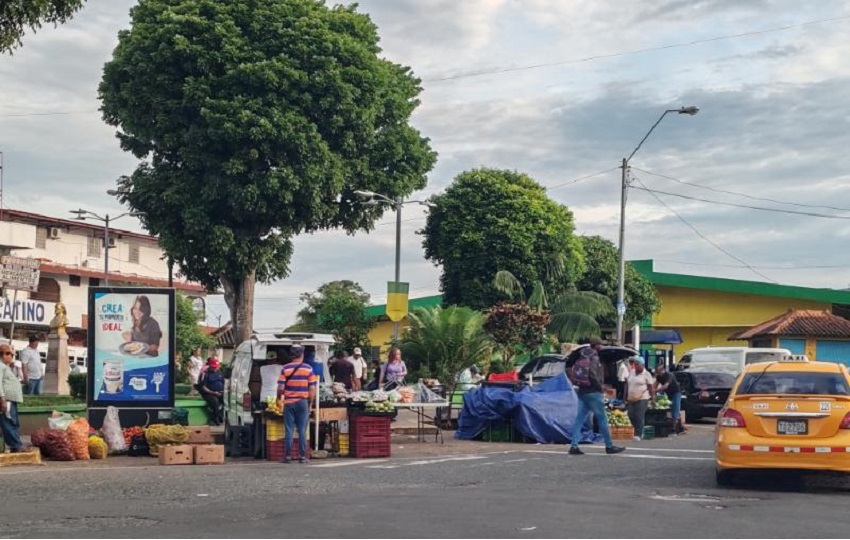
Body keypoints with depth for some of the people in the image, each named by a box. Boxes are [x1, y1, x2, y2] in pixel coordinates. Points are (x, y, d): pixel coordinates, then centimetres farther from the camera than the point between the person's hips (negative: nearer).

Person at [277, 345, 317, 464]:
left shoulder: (285, 369, -2)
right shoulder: (308, 368, -1)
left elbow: (280, 388, -7)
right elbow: (312, 389, -3)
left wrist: (279, 398, 11)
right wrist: (310, 402, 7)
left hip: (289, 402, 0)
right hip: (303, 402, 0)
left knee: (289, 430, 4)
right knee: (302, 431, 4)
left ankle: (287, 456, 4)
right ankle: (302, 456, 4)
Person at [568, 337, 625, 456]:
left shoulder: (582, 358, 15)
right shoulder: (594, 358, -11)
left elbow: (573, 374, 15)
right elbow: (592, 373, -24)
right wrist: (599, 385, -13)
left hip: (582, 391, 8)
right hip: (593, 392, -8)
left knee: (579, 419, 4)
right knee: (602, 419, 1)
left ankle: (574, 446, -3)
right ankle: (609, 446, 7)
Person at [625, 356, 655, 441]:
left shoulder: (646, 374, -2)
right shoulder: (632, 374, 14)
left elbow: (651, 387, -2)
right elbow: (627, 385, 18)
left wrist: (652, 398, -5)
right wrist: (626, 397, 16)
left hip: (642, 399, -6)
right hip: (631, 399, 6)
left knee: (639, 417, -9)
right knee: (631, 416, 3)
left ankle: (638, 434, -6)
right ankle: (640, 432, 20)